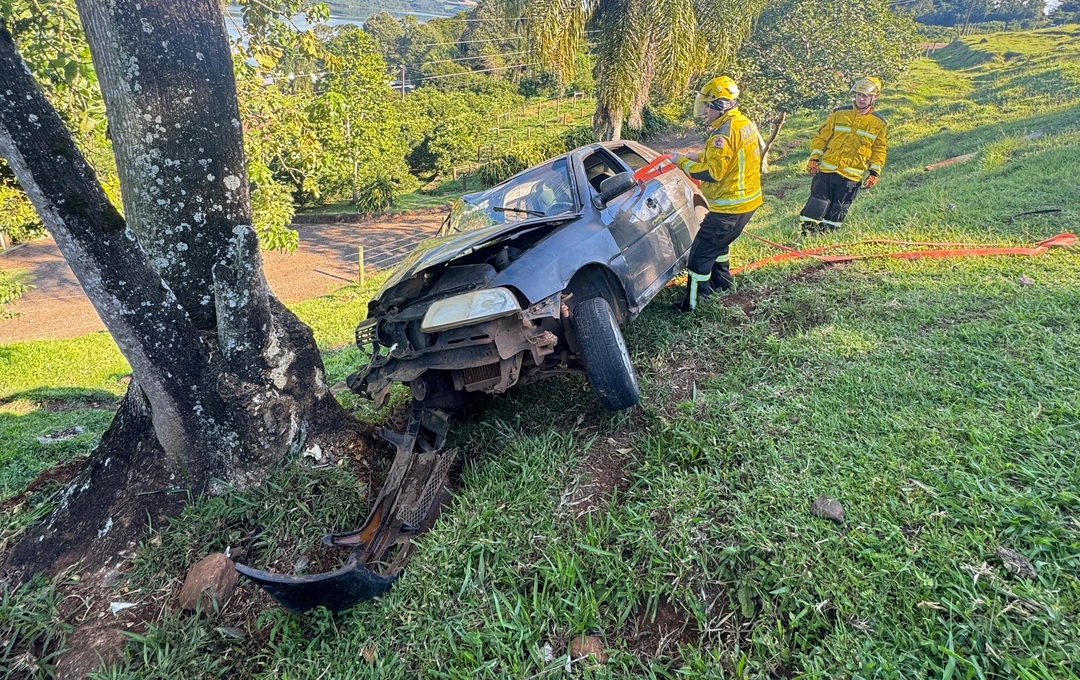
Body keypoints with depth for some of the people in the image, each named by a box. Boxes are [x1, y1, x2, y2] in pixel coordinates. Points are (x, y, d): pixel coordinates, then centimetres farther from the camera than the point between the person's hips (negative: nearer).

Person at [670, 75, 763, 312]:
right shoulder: (745, 123, 8)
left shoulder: (724, 132, -22)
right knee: (717, 243, 28)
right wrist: (700, 156, 11)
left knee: (700, 253, -3)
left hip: (730, 207, -10)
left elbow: (713, 172, -25)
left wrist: (683, 162, -13)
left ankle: (693, 303, 2)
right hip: (748, 200, 10)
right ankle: (722, 282, 43)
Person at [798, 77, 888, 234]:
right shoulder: (839, 113, 2)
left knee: (836, 213, 5)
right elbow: (822, 137, 5)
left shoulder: (879, 123, 5)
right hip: (827, 170, -1)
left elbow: (879, 150, 10)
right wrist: (814, 158, -4)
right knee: (816, 207, -6)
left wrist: (874, 172, 2)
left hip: (852, 176, 1)